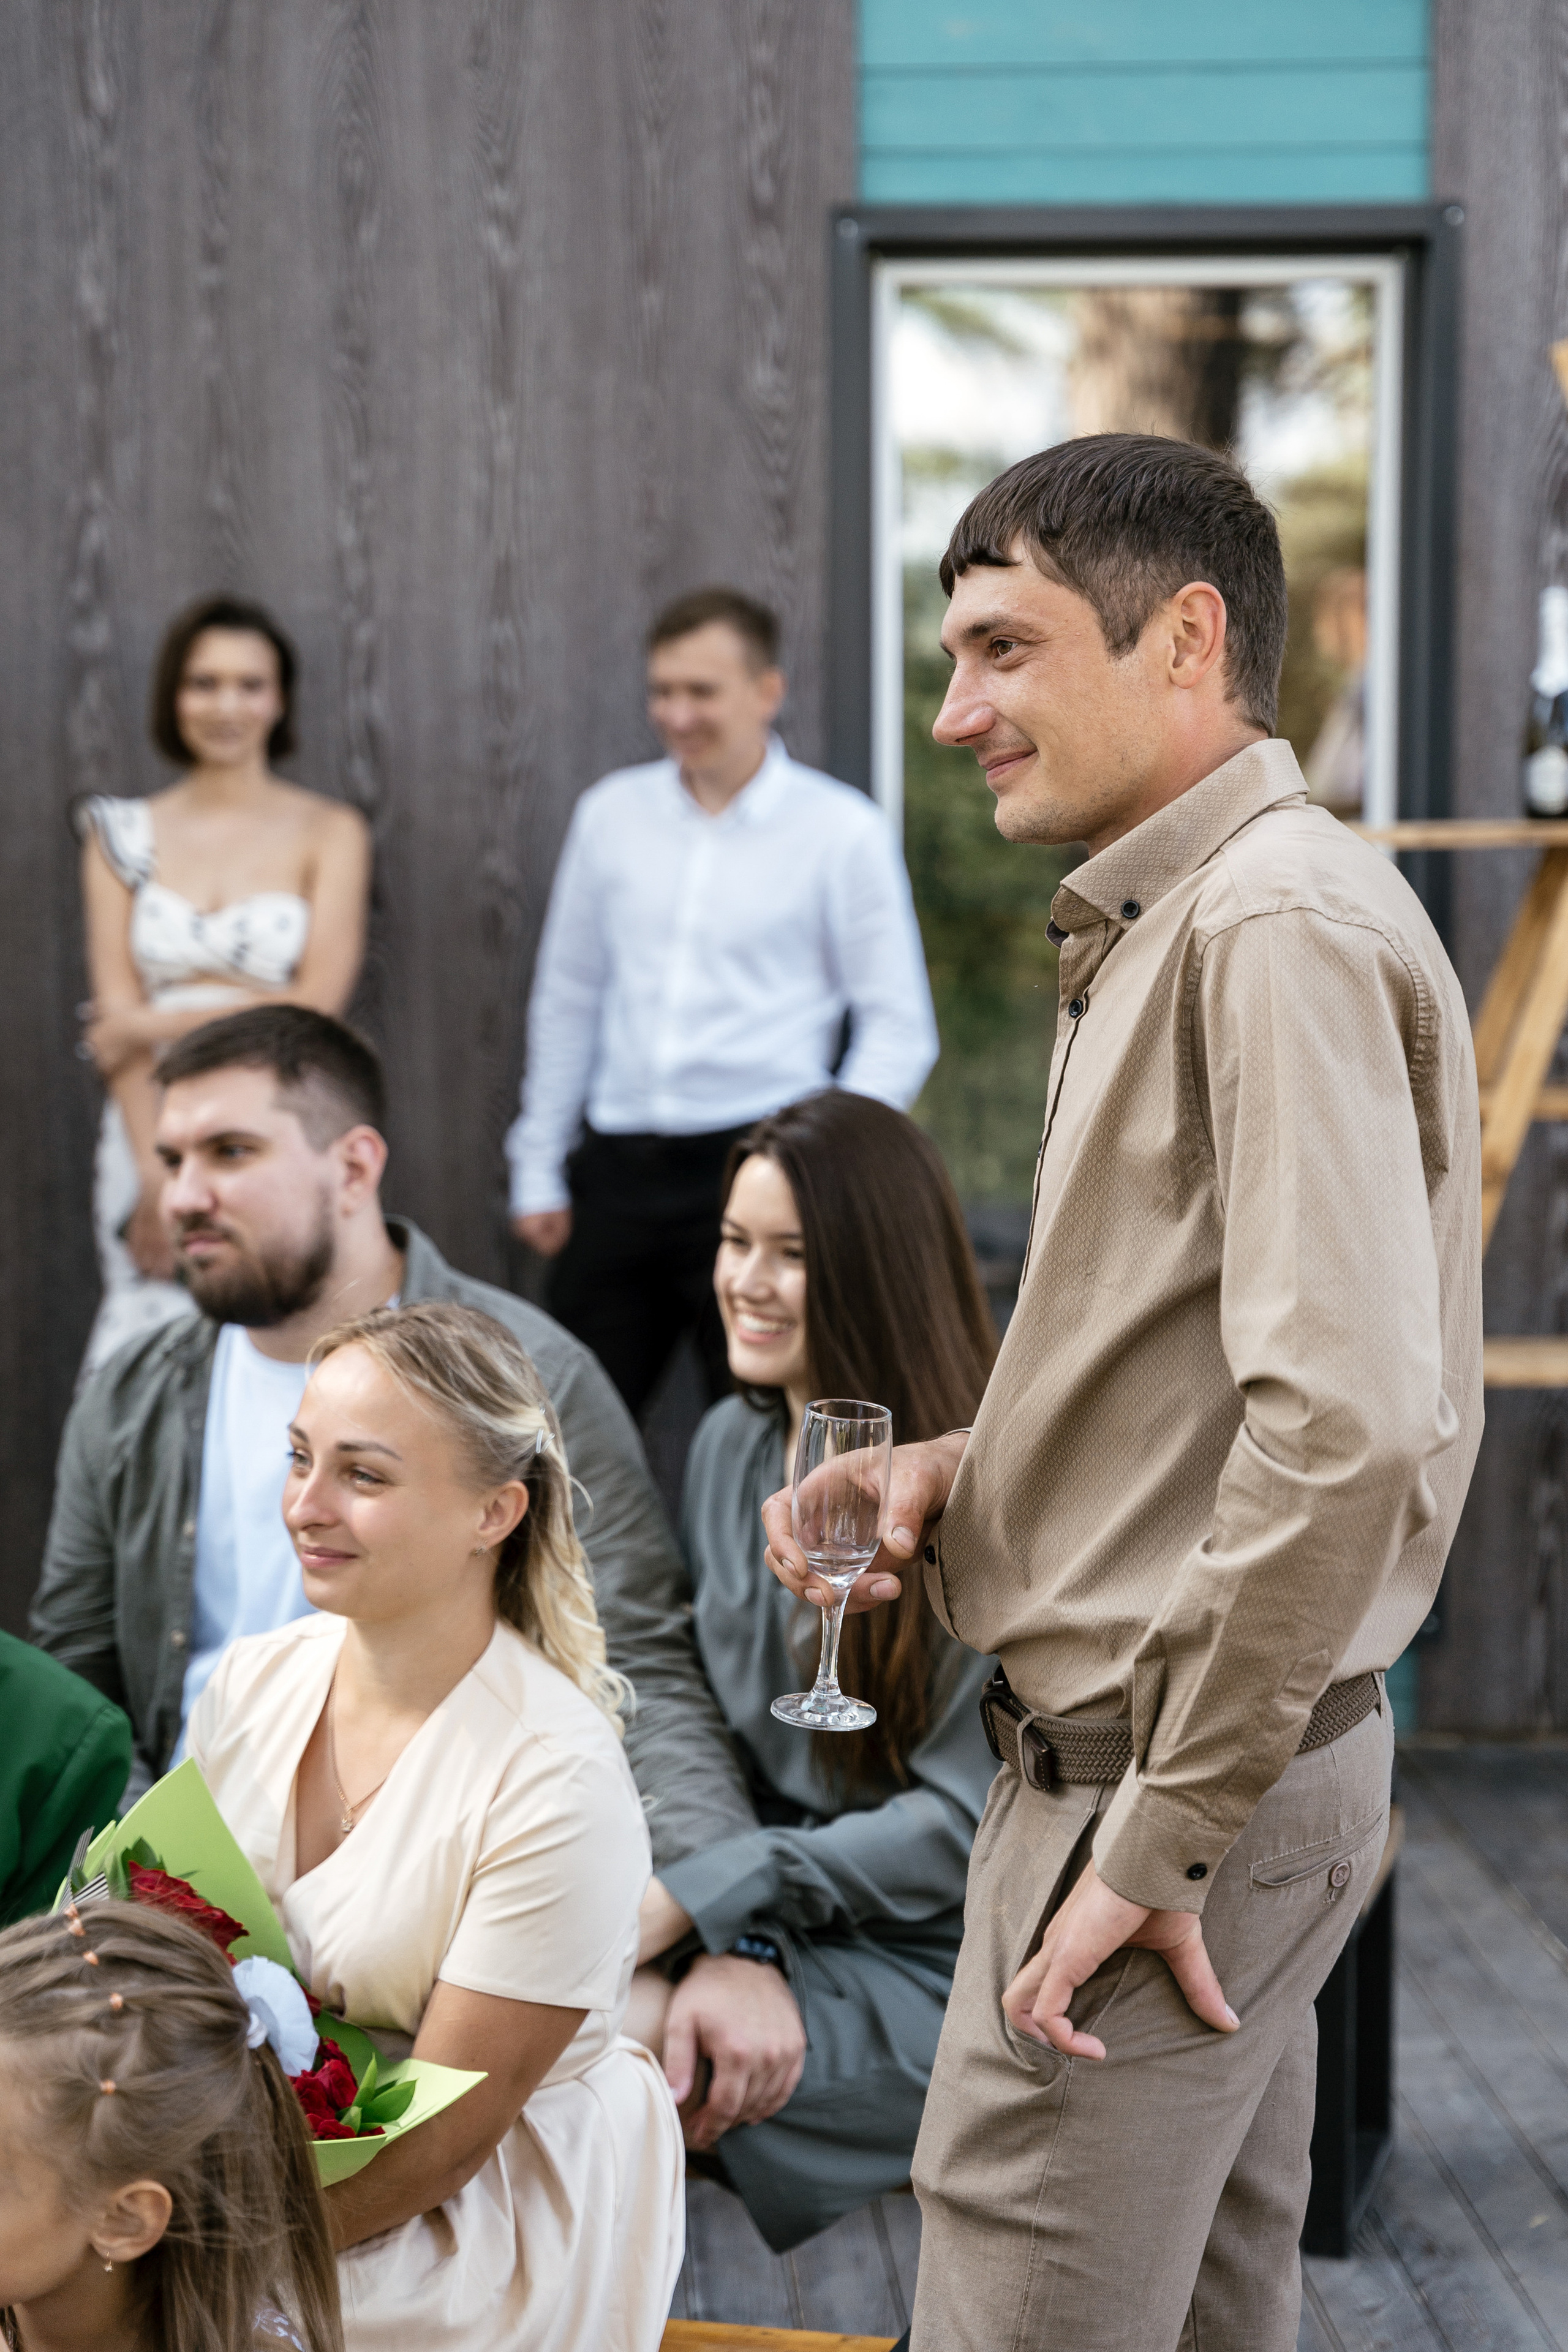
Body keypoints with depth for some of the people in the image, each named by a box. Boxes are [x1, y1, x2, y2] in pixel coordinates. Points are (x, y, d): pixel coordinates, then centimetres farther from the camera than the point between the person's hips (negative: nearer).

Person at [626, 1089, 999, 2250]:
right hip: (779, 1930, 5)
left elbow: (970, 1825, -12)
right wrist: (734, 1947, -11)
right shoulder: (732, 1447, 10)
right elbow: (711, 1732, 8)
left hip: (939, 1970, -5)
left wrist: (703, 1894, -17)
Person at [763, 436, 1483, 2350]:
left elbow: (1349, 1419, -27)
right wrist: (961, 1474, 5)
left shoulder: (1283, 924, -17)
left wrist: (1160, 1840, -22)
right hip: (1219, 1770, 10)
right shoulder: (1160, 928, 16)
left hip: (1168, 1781, -10)